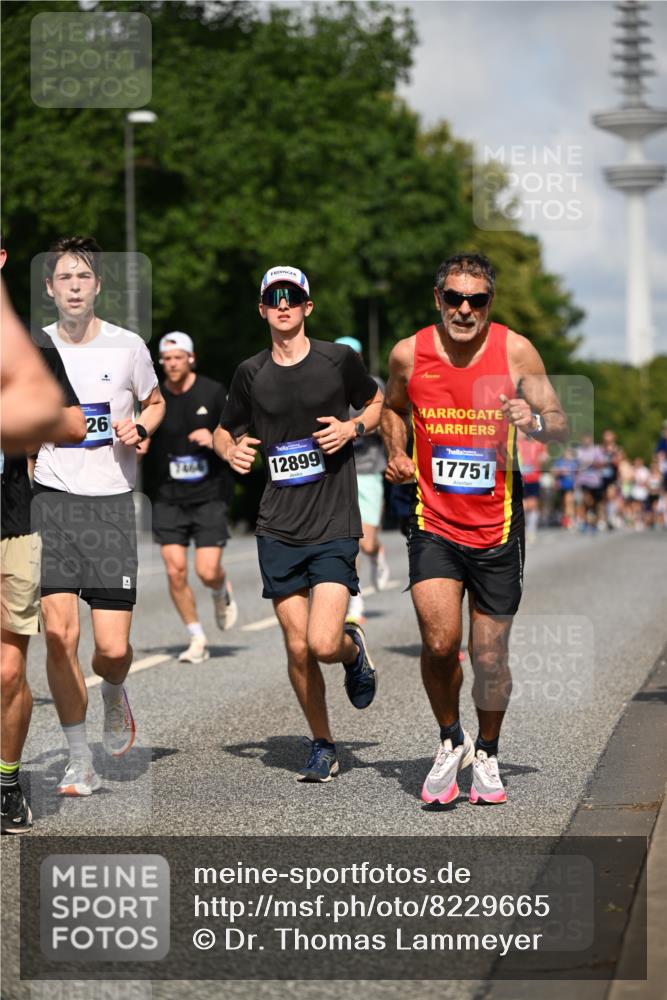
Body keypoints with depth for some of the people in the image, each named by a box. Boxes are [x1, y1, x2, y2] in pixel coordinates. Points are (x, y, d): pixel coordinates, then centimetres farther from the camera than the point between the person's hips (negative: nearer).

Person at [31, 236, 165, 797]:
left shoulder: (128, 346, 0)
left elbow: (155, 402, 17)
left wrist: (140, 429, -3)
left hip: (111, 502, -1)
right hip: (52, 498, 1)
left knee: (113, 648, -6)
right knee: (59, 635, -9)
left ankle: (114, 695, 32)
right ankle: (80, 762, 7)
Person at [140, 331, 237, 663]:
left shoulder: (213, 392, -3)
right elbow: (145, 438, 11)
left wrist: (215, 439, -18)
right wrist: (138, 446, -12)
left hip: (209, 495, -2)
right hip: (169, 497, 2)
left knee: (207, 572, -10)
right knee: (175, 570, -8)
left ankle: (222, 592, 29)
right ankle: (197, 639, 9)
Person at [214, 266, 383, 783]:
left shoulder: (339, 359, -1)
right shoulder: (251, 373, 6)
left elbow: (377, 403, 16)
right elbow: (225, 431, 20)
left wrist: (353, 427, -5)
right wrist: (231, 450, -3)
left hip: (335, 527, -3)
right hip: (278, 529, 3)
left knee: (324, 644, -16)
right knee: (298, 650, 3)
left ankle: (354, 648, 21)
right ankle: (323, 746, 22)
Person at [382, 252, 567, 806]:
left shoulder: (515, 351, -7)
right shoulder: (409, 354, -3)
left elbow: (561, 424, -1)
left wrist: (535, 421, -23)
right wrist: (397, 454, 1)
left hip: (497, 529, 0)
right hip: (435, 525, 0)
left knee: (490, 657, 7)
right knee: (439, 643, -16)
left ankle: (486, 753, 33)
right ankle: (450, 741, 11)